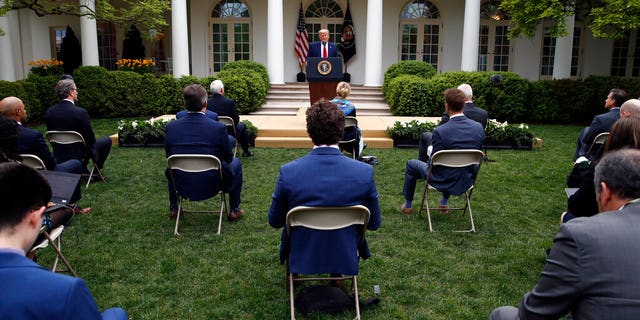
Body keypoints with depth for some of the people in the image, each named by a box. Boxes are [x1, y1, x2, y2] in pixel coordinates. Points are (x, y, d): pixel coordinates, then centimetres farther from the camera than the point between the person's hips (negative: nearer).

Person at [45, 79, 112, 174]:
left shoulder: (49, 112, -5)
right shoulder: (81, 112, -23)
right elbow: (91, 139, -15)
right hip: (78, 156, -6)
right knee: (106, 140, 17)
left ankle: (83, 169, 34)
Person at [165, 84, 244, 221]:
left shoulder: (171, 127, -11)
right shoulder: (218, 128, -19)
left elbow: (169, 156, 5)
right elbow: (228, 158, -4)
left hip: (182, 186, 3)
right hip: (212, 185, -2)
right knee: (236, 163, 25)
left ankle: (173, 208, 42)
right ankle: (234, 210, 29)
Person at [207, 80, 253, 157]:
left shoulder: (207, 103, -14)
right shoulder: (229, 102, -23)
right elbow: (236, 120, -14)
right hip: (229, 133, -4)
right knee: (242, 125, 28)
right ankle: (246, 151, 34)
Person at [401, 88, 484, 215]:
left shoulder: (440, 131, -27)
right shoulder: (479, 127, -11)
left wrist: (429, 153, 5)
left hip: (444, 182, -5)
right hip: (467, 181, 5)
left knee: (411, 164, 21)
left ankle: (408, 205, 34)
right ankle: (444, 202, 47)